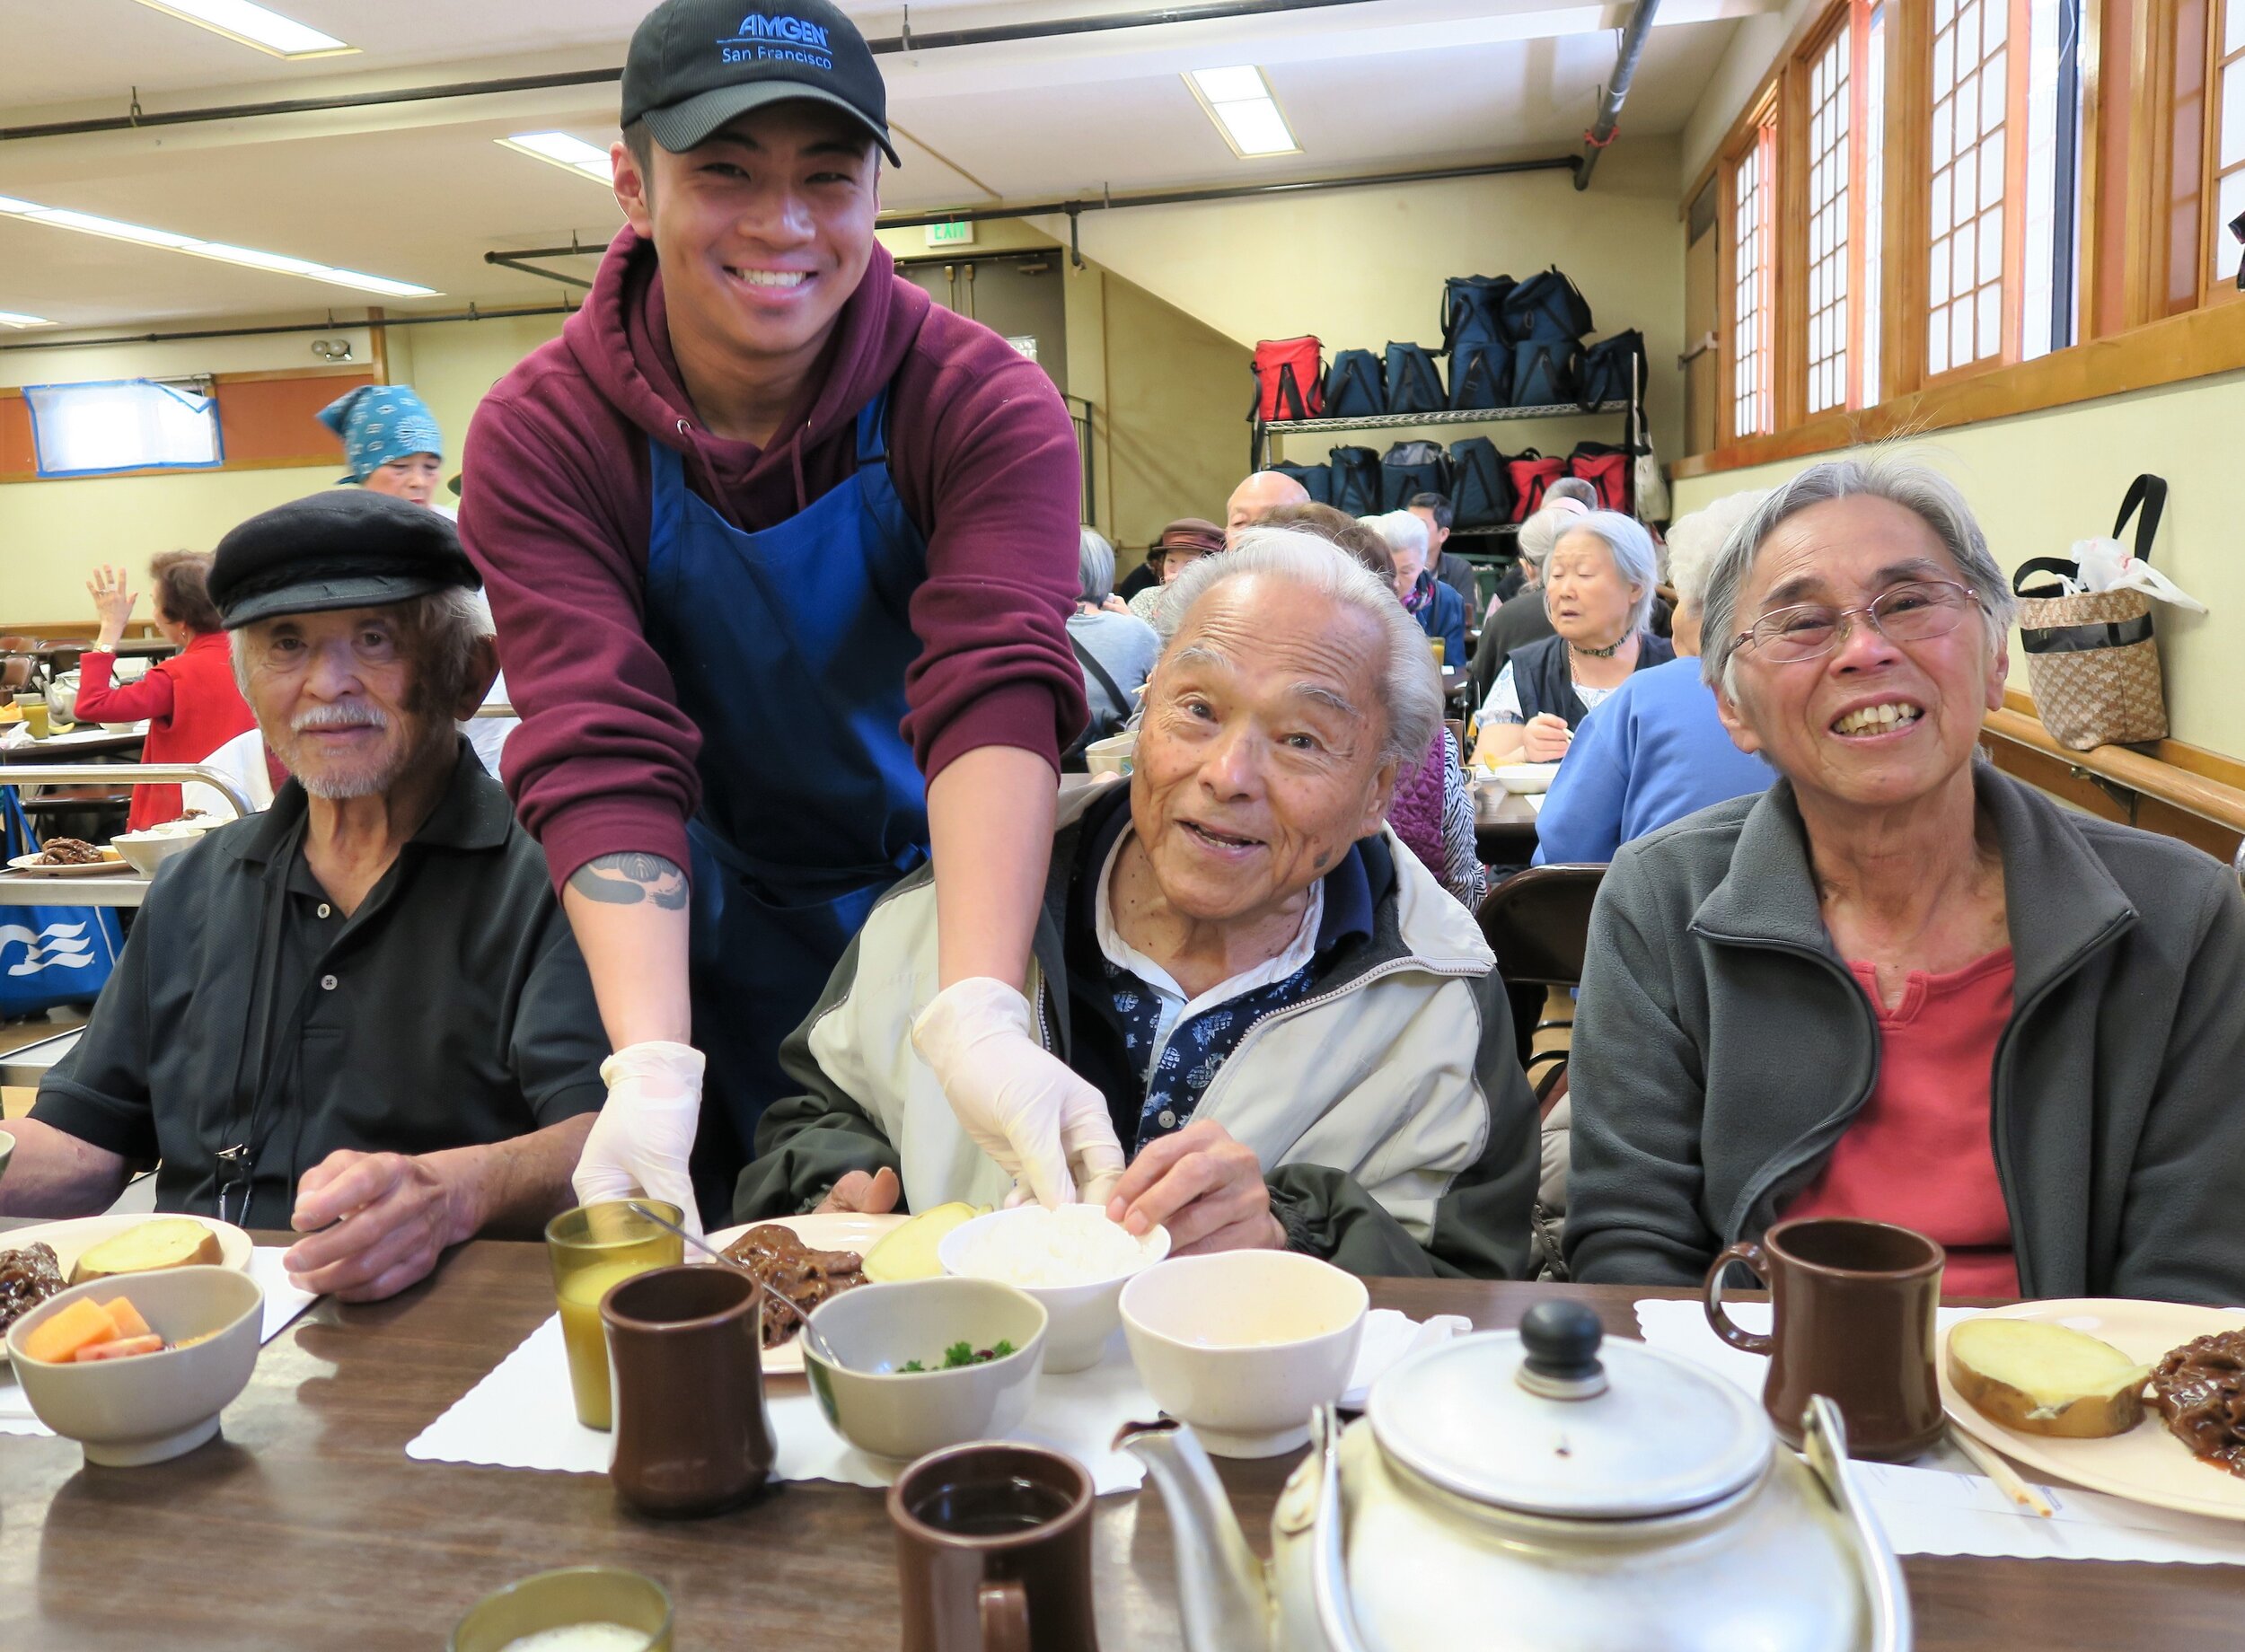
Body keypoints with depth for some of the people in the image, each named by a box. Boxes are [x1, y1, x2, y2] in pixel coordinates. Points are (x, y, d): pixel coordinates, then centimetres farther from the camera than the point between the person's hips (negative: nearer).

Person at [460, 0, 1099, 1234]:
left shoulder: (984, 405, -17)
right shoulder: (540, 437, -14)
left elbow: (995, 690, -32)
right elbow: (601, 757, -25)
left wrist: (980, 1018, -46)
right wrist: (652, 1069, -39)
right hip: (711, 933, 1)